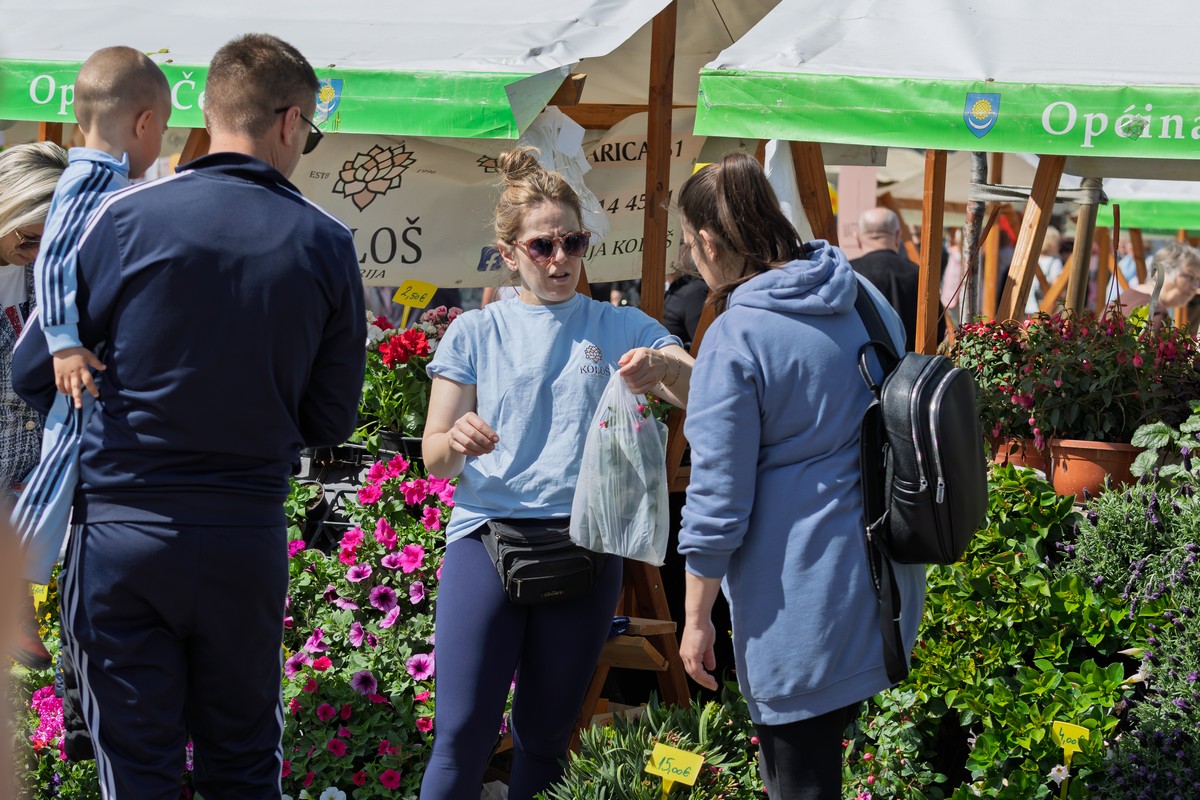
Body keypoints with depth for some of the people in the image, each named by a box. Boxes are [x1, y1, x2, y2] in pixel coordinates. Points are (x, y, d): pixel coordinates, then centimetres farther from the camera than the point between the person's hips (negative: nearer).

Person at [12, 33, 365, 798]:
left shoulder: (126, 216, -7)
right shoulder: (327, 245, -3)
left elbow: (34, 376, -2)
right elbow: (333, 419, 4)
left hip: (122, 527, -1)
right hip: (248, 537, 1)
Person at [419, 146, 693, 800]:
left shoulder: (621, 329, 9)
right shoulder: (475, 334, 9)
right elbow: (434, 457, 7)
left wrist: (665, 365, -25)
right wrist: (457, 441, -17)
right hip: (485, 532, -1)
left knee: (546, 735, 7)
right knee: (462, 734, -9)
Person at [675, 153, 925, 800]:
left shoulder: (734, 340, -17)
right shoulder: (865, 297, 6)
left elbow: (718, 499, -14)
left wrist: (696, 618, -4)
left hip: (800, 596, -7)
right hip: (883, 577, 7)